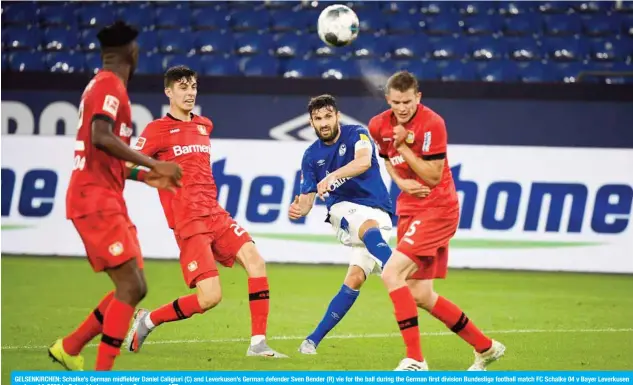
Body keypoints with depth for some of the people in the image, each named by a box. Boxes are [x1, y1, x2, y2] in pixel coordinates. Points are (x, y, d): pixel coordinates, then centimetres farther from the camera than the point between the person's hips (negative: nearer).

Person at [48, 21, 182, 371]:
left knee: (133, 288, 10)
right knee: (130, 287, -15)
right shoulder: (110, 85, -10)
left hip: (106, 201, 10)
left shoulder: (104, 85, 20)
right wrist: (154, 164, -25)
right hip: (96, 201, -10)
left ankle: (69, 348, 17)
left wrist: (144, 177, 23)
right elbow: (101, 138, -27)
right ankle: (102, 375, -15)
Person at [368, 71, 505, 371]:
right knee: (420, 296, 8)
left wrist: (403, 146, -22)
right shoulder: (379, 126, 3)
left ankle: (415, 358, -18)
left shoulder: (432, 124, -16)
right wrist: (401, 181, 0)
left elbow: (433, 177, -16)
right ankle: (485, 347, 24)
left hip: (437, 209, -8)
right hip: (409, 210, 8)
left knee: (391, 274, -21)